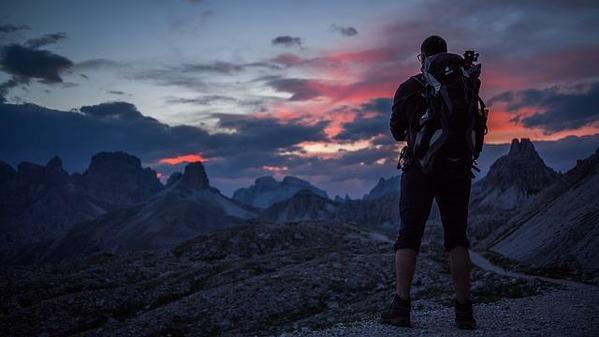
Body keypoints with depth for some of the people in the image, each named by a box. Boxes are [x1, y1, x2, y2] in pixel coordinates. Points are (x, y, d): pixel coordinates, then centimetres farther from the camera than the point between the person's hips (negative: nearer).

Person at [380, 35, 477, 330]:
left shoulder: (408, 88, 2)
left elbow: (396, 130, 9)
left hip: (421, 167, -2)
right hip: (458, 169, 2)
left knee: (408, 236, 1)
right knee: (457, 239, 7)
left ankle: (401, 307, -7)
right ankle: (464, 311, 3)